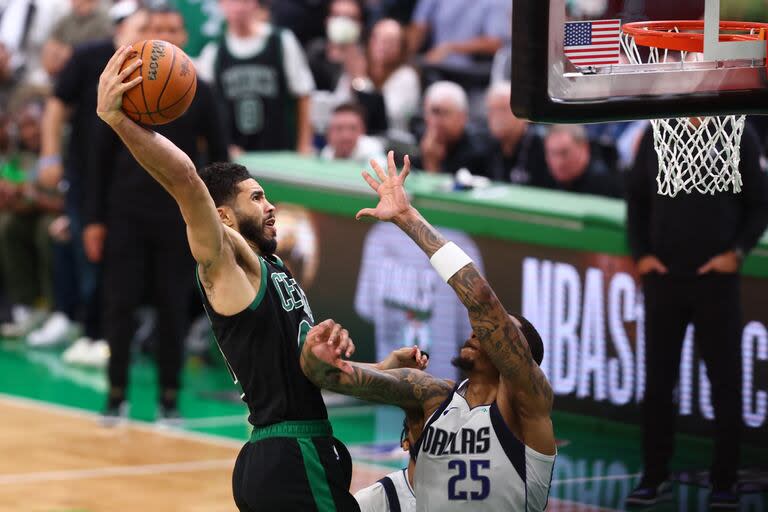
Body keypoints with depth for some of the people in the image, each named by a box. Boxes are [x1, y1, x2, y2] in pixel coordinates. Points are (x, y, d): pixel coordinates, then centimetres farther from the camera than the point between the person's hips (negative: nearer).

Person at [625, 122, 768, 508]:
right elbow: (637, 199, 11)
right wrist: (641, 253, 0)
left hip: (717, 279, -2)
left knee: (725, 382, 2)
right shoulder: (656, 136, 5)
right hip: (662, 275, 2)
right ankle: (655, 478, 15)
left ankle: (724, 481, 10)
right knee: (657, 382, 6)